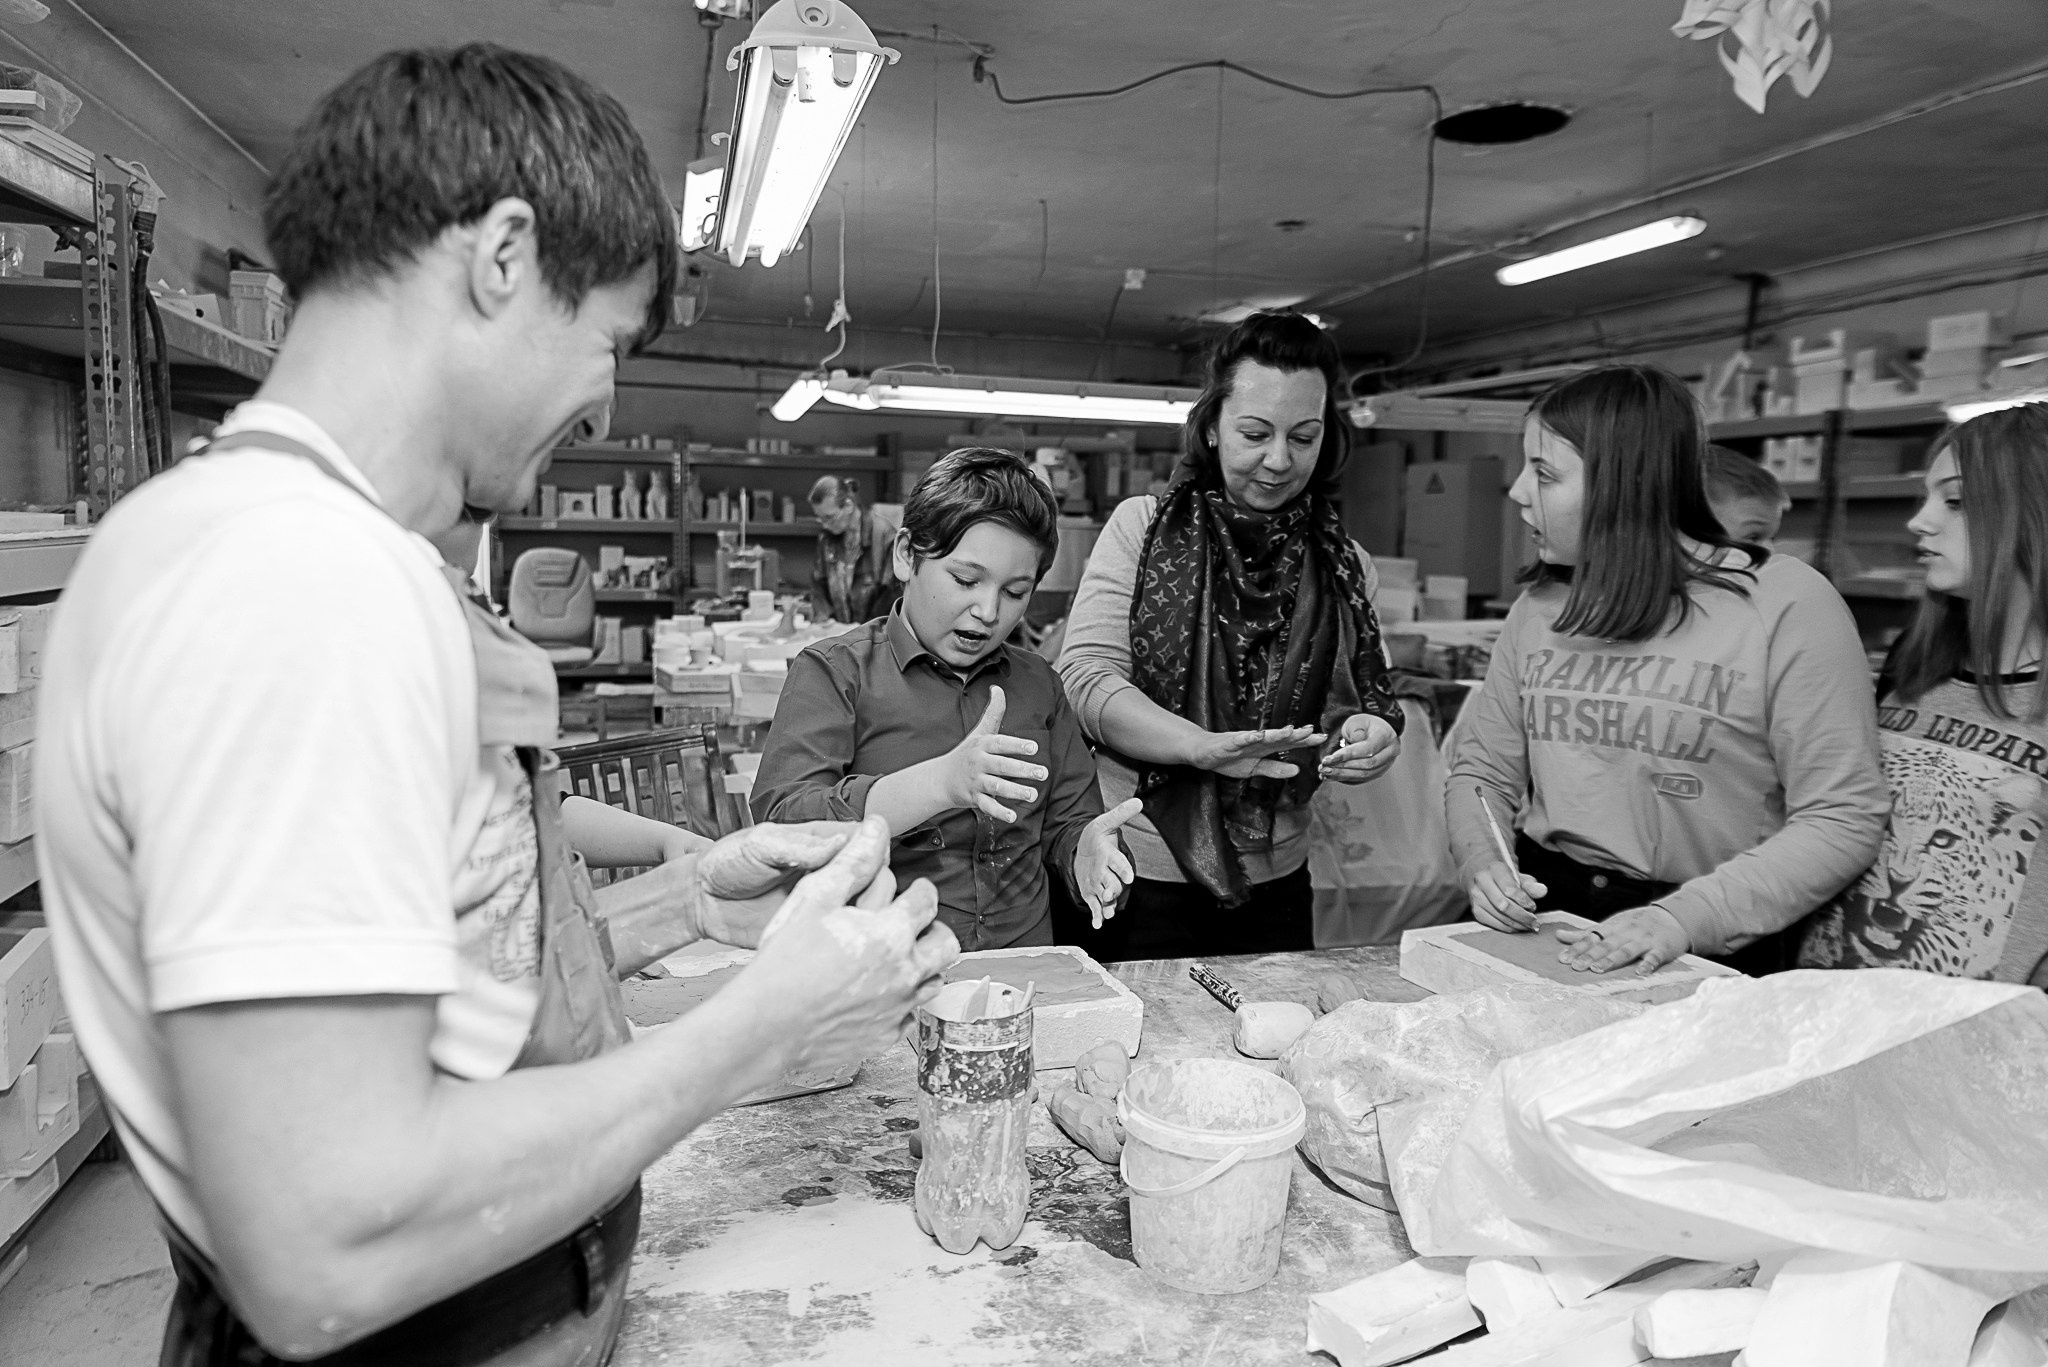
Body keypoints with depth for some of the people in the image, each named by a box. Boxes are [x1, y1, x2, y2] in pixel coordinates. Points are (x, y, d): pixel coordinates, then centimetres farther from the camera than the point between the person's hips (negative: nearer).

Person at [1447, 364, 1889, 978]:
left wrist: (1688, 918, -20)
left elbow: (1843, 819, -9)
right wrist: (1482, 864, -8)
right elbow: (1482, 772, 12)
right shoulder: (1538, 608, 7)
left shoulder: (1788, 605, -7)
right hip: (1542, 919, 3)